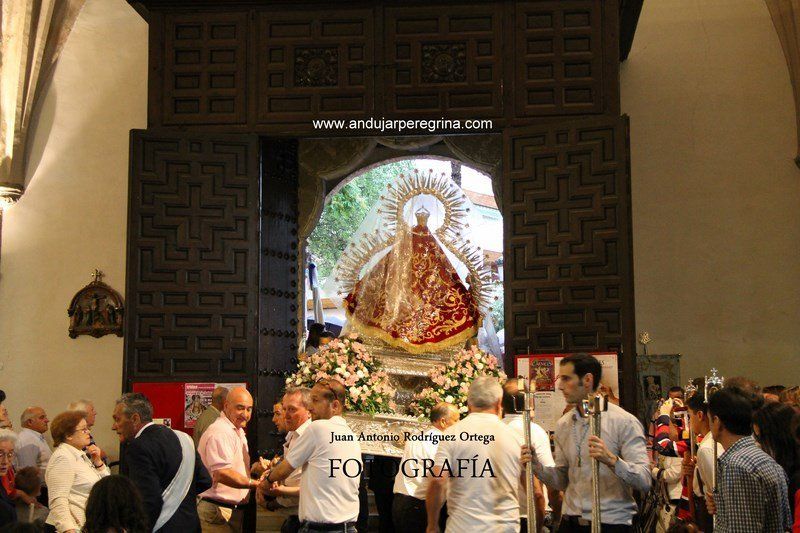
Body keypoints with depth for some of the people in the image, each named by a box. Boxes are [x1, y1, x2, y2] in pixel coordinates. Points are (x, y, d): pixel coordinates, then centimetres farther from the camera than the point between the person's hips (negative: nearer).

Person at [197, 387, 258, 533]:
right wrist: (254, 484, -21)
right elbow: (221, 474, -27)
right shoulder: (219, 432, -18)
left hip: (234, 509, 10)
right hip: (217, 510, -10)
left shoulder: (238, 431, 18)